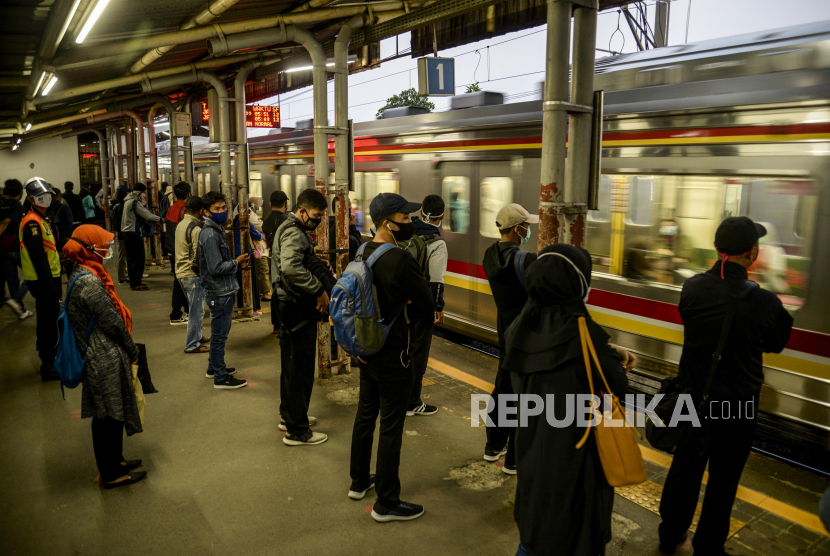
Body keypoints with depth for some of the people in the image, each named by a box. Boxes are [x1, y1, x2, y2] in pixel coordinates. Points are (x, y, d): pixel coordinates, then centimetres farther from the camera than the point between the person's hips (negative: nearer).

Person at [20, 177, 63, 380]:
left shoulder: (40, 220, 16)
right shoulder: (32, 223, -16)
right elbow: (38, 258, -22)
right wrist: (50, 286, -24)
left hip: (48, 279, 11)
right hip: (43, 281, -11)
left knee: (47, 320, 19)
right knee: (50, 321, -5)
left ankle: (48, 360, 33)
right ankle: (48, 367, 2)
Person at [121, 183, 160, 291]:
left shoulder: (128, 200, 16)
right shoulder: (135, 202, -14)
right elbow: (147, 215, -16)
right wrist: (160, 219, -6)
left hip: (127, 232, 10)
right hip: (134, 233, -10)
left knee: (131, 258, 14)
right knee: (138, 258, -6)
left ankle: (133, 282, 20)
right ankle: (136, 283, -5)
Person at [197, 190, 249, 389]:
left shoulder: (217, 230, 13)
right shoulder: (210, 235, -19)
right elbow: (216, 268, -23)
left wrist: (234, 261, 7)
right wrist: (237, 262, -13)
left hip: (223, 292, 10)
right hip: (219, 293, -10)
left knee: (219, 333, 21)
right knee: (219, 335, -1)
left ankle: (214, 368, 35)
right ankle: (220, 377, 9)